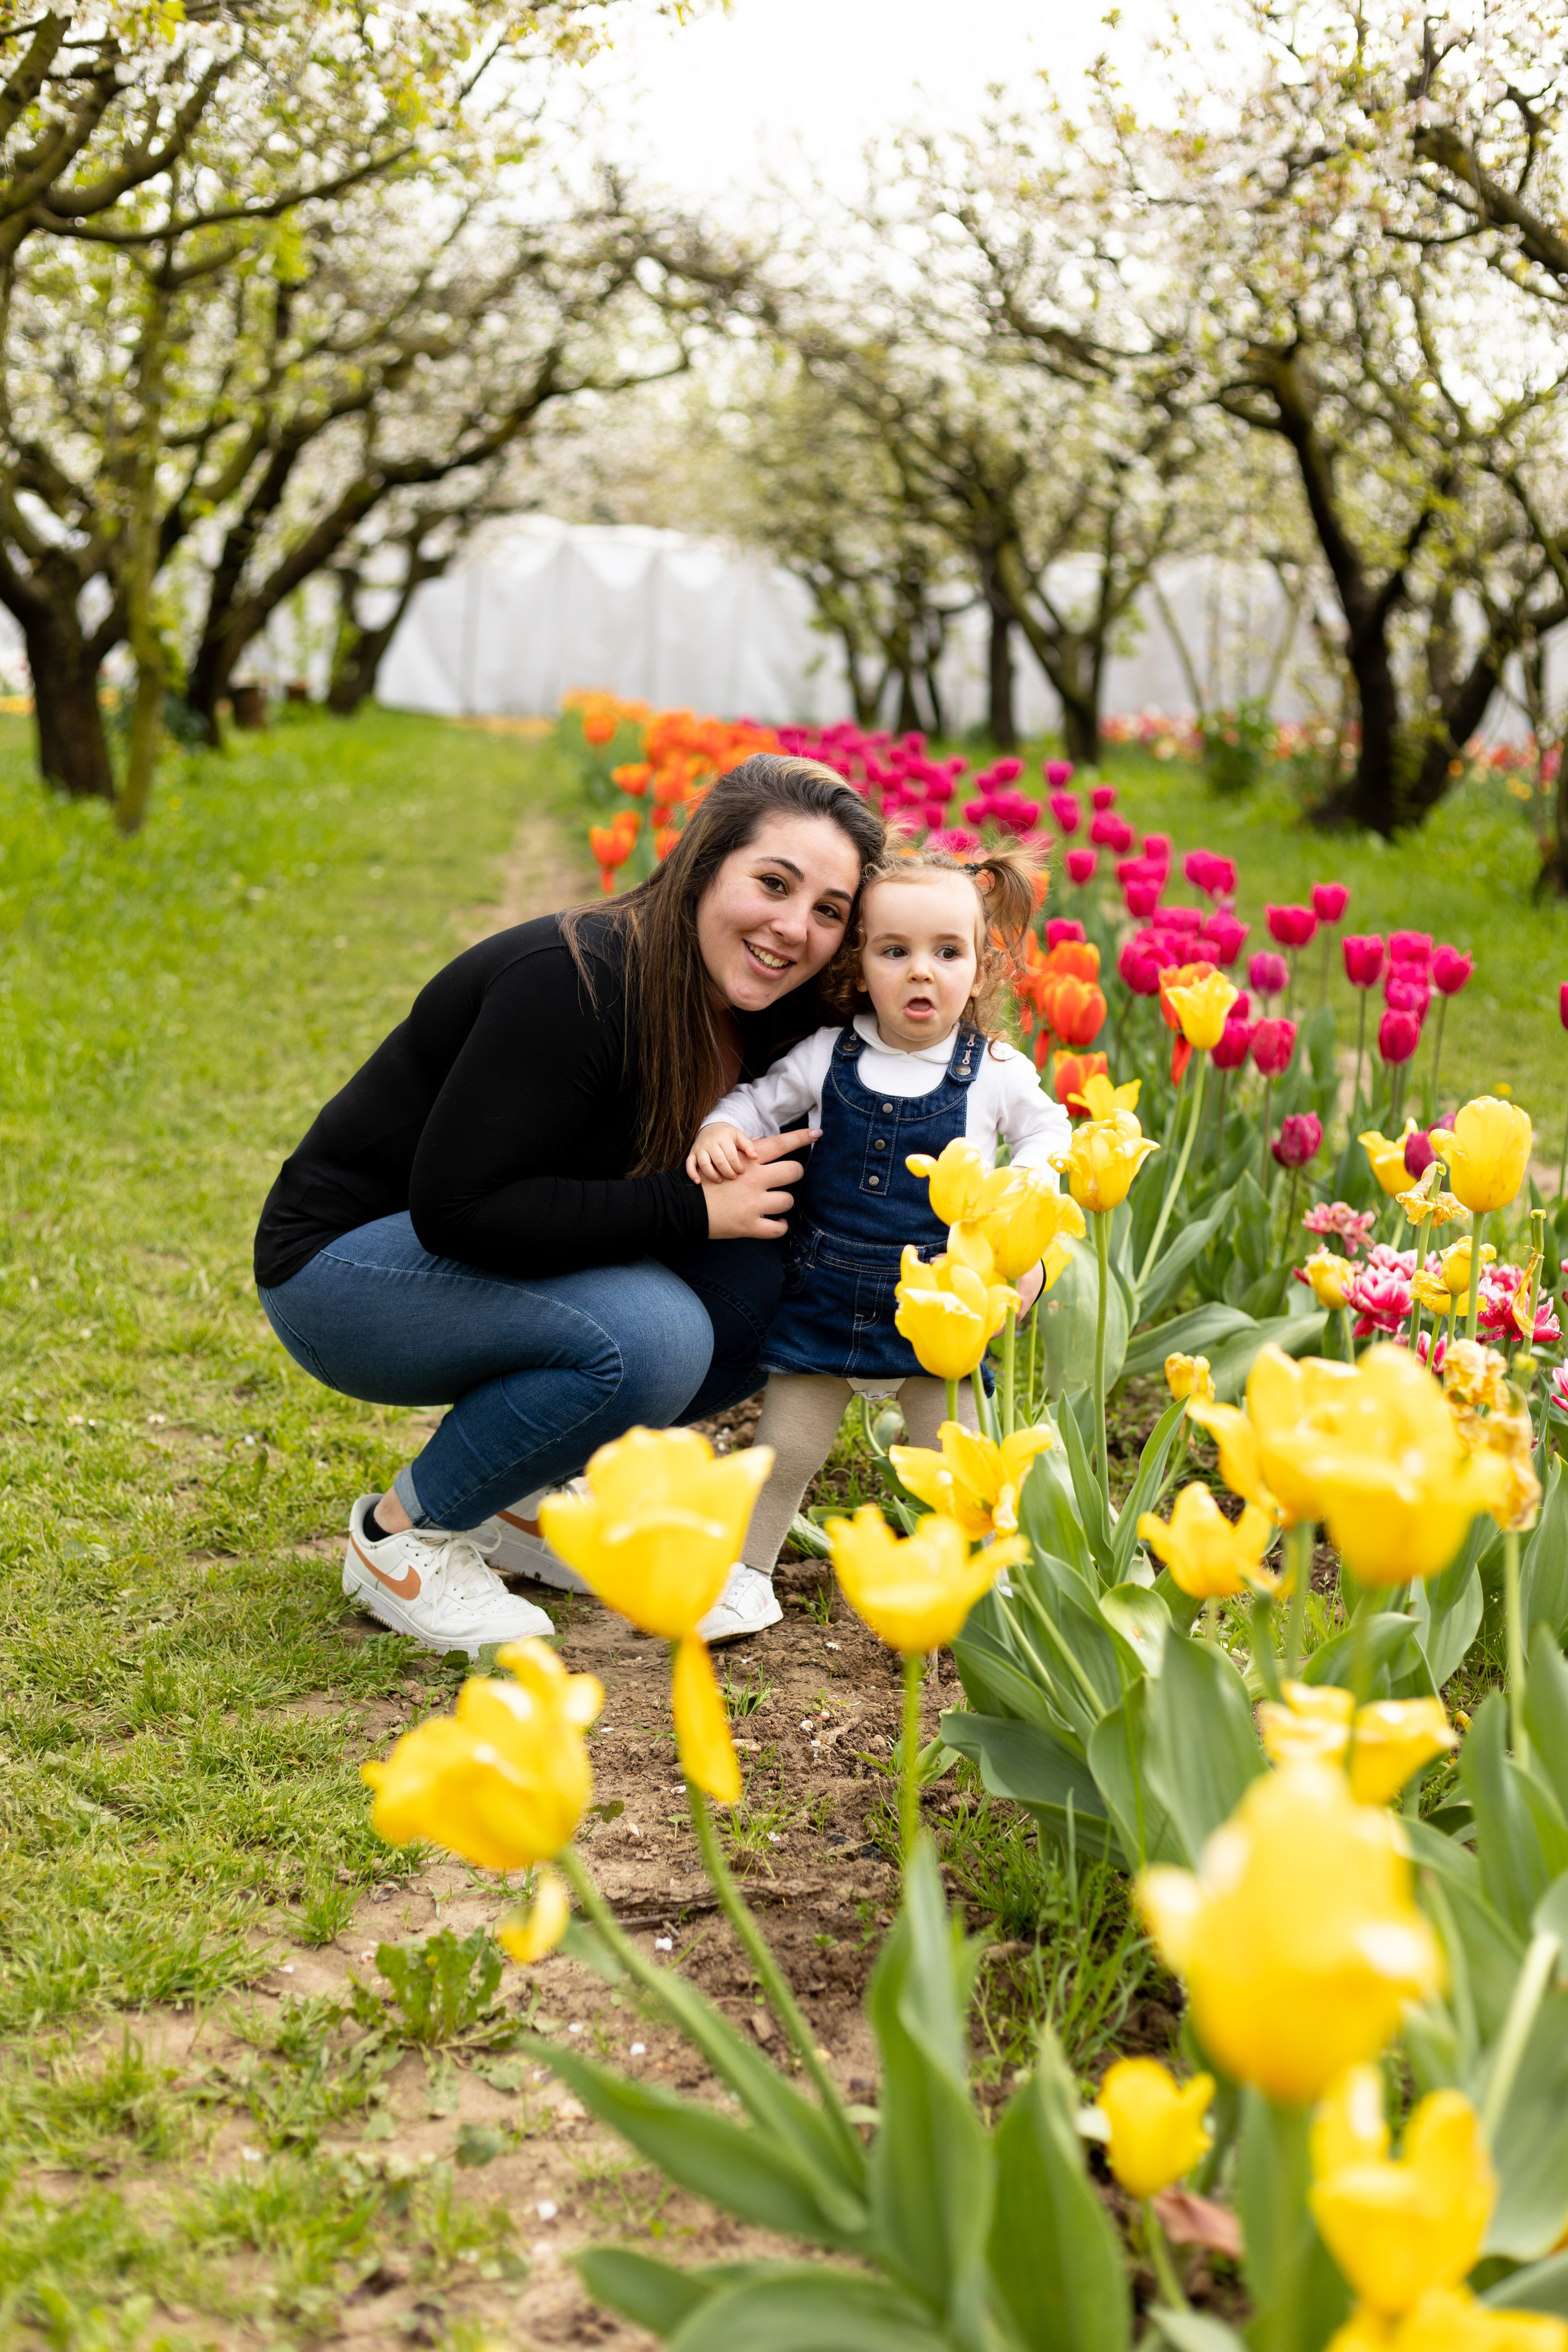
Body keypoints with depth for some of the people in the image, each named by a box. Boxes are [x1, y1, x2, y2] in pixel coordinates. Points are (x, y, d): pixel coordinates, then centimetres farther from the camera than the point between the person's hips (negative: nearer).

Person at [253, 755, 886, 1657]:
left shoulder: (767, 1022, -4)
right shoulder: (573, 984, -29)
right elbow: (456, 1208, -32)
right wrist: (692, 1206, -29)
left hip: (493, 1272, 8)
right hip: (345, 1263, -8)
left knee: (758, 1284, -11)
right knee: (649, 1337, -29)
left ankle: (519, 1497, 6)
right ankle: (405, 1531, -6)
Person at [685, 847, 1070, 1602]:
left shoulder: (996, 1072, -7)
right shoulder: (828, 1057, -6)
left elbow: (1045, 1133, 9)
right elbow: (760, 1100, 7)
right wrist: (720, 1131, -14)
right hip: (824, 1298, 1)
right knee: (785, 1450, 8)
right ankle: (746, 1572, 27)